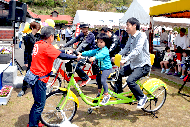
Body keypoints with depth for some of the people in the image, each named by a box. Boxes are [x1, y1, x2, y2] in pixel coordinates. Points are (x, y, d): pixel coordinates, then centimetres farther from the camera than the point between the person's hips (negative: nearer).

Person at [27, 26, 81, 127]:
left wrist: (66, 51, 23)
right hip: (39, 78, -10)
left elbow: (55, 51, 18)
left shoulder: (38, 44, 9)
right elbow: (62, 56, -20)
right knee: (40, 104, 2)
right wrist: (76, 57, -9)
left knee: (37, 103, 21)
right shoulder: (46, 46, -18)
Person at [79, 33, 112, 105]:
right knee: (98, 79, 19)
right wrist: (82, 54, -4)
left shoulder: (105, 50, -18)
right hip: (101, 68, 9)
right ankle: (99, 92, 40)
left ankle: (106, 95, -9)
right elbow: (90, 52, 7)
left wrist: (94, 57, -56)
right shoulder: (97, 50, 9)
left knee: (103, 80, -22)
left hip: (107, 68, -9)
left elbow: (101, 55, -38)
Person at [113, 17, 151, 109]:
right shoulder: (131, 36, 9)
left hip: (143, 65, -9)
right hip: (133, 64, 9)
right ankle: (118, 93, 22)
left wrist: (125, 59, -39)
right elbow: (126, 48, 14)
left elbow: (137, 50, -30)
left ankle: (142, 97, -3)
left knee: (130, 81, -25)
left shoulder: (141, 35, -18)